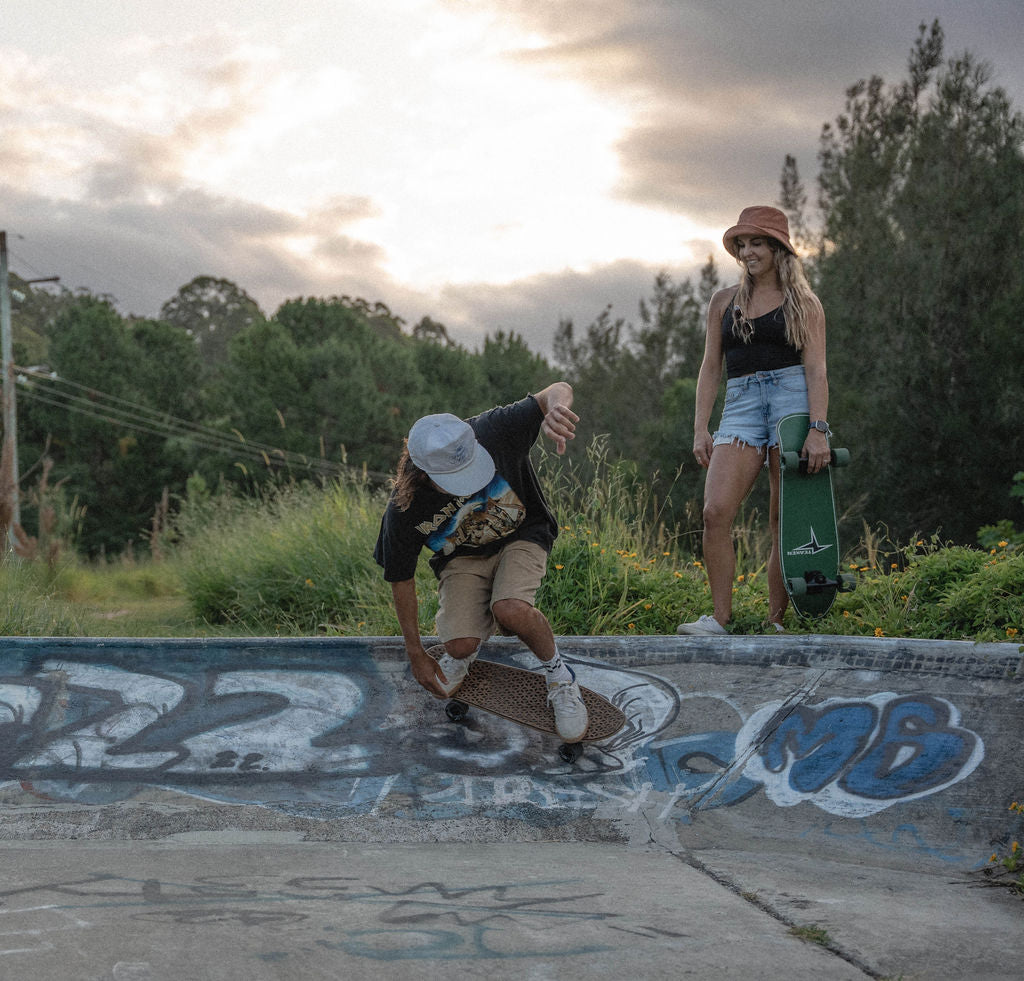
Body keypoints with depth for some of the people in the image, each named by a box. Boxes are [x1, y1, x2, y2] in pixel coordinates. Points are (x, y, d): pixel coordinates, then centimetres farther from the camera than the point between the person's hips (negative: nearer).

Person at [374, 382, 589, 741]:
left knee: (511, 610, -32)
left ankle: (559, 676, -2)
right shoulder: (404, 510, -27)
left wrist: (556, 406, -53)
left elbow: (558, 389, -25)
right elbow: (401, 578, -10)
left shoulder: (492, 432, -31)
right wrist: (416, 654, -3)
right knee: (461, 647, -23)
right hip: (462, 557, 1)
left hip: (521, 536, -1)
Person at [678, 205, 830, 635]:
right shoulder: (723, 301, 18)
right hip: (741, 405, 3)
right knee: (716, 511, -16)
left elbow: (816, 369, -1)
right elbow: (711, 367, 16)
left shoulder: (804, 304, 8)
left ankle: (775, 620, 3)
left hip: (793, 399, -3)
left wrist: (818, 430, -14)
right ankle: (720, 618, -11)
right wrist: (700, 429, 6)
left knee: (785, 520, -4)